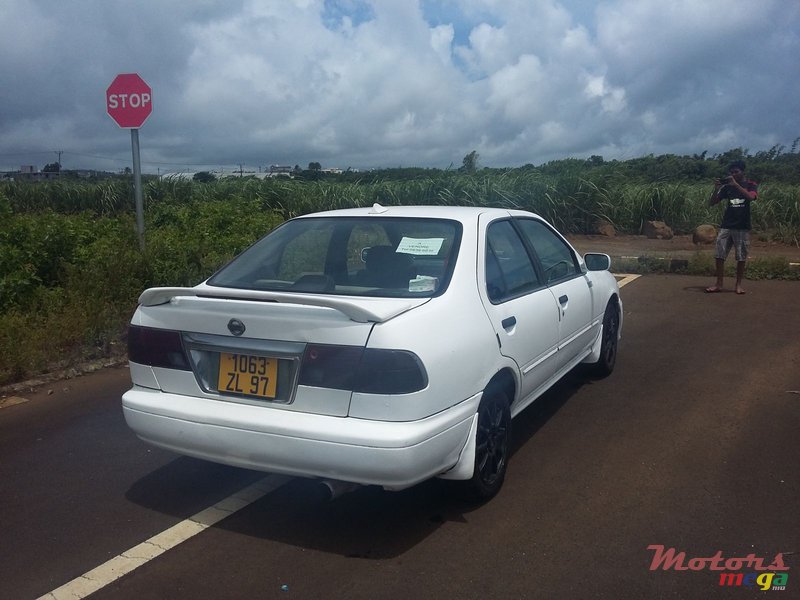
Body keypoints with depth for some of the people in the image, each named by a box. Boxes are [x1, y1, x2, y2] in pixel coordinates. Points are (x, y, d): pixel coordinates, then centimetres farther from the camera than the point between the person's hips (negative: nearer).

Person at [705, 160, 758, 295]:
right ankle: (718, 284, 5)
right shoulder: (727, 186, 8)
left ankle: (739, 284, 11)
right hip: (726, 226, 3)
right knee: (719, 255, -2)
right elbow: (711, 203, 5)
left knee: (741, 257, 1)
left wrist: (735, 184, -24)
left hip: (742, 227, -3)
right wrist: (716, 188, -12)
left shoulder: (751, 185, 1)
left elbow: (751, 197, -22)